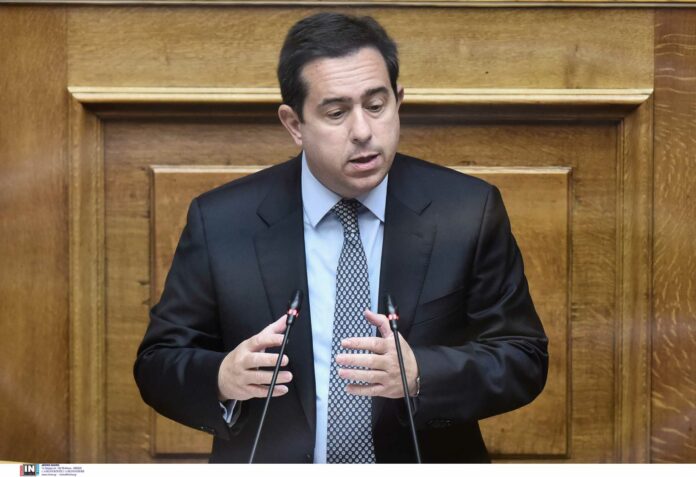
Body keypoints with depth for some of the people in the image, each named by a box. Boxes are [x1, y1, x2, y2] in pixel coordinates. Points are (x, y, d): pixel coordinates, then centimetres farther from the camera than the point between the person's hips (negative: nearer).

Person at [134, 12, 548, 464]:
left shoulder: (469, 212, -2)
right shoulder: (220, 222, -1)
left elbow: (524, 360, 0)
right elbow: (158, 363, 4)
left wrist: (420, 374, -17)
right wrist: (223, 380, -16)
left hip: (423, 462, -1)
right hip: (270, 459, 1)